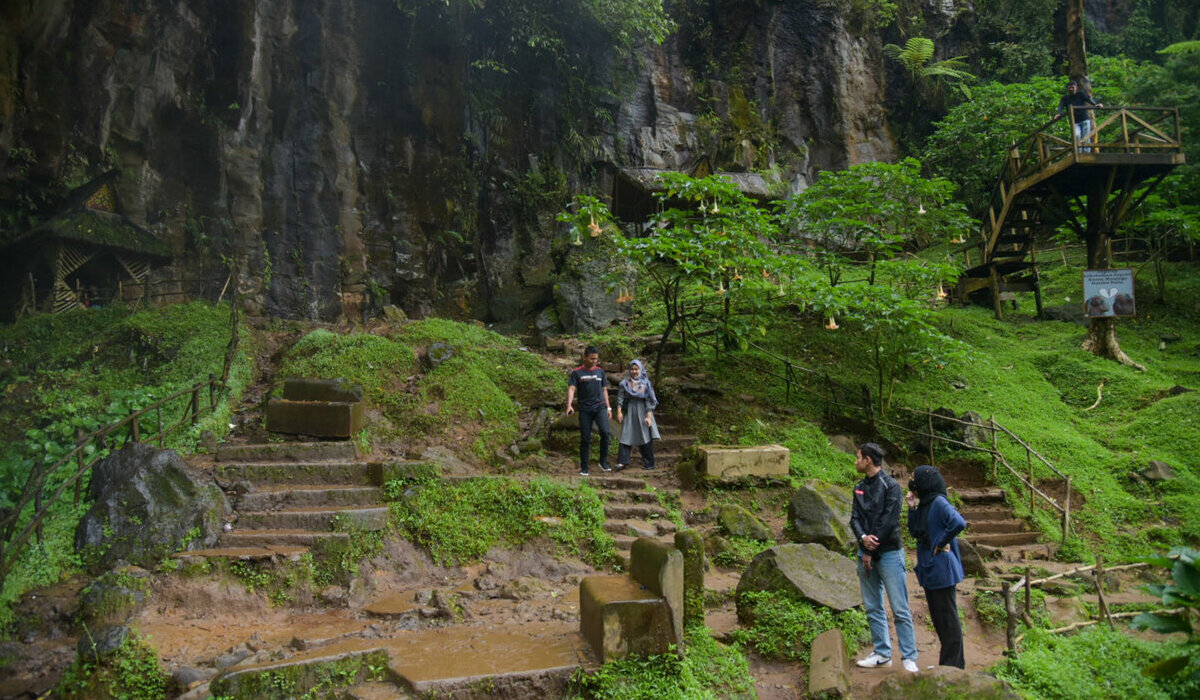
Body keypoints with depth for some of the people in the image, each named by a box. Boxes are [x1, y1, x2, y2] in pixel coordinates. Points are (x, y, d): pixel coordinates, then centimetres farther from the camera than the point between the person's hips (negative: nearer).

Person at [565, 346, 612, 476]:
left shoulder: (600, 371, 12)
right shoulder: (576, 372, 2)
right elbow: (571, 389, -7)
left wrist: (608, 407, 13)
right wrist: (569, 405, -23)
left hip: (600, 407, 2)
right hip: (585, 409, -2)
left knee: (605, 432, -19)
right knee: (585, 439, 0)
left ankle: (604, 461, -4)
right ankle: (584, 468, 8)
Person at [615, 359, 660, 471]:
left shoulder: (646, 383, -1)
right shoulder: (625, 383, 4)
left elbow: (649, 401, -4)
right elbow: (620, 398, 3)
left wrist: (649, 416, -11)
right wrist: (619, 412, -9)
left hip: (642, 412, -1)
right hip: (629, 412, 1)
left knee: (646, 436, 0)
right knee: (626, 436, -4)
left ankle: (649, 464, 7)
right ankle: (622, 461, -7)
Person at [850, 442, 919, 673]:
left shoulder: (891, 486, -9)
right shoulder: (859, 488, 12)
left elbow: (888, 522, -14)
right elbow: (854, 518, 5)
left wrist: (871, 552, -13)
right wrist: (863, 537, -16)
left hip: (889, 553, -7)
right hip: (866, 553, 7)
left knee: (900, 609, -4)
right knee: (873, 608, 11)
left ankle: (909, 657, 3)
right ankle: (882, 653, 20)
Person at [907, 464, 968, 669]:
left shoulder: (939, 503, -16)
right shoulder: (923, 504, 10)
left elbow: (959, 523, -31)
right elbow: (915, 532, 13)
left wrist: (941, 543, -20)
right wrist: (912, 508, 2)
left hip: (942, 569, -10)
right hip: (929, 568, 10)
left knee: (947, 617, 0)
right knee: (938, 617, 16)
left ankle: (952, 664, 9)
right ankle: (953, 662, 27)